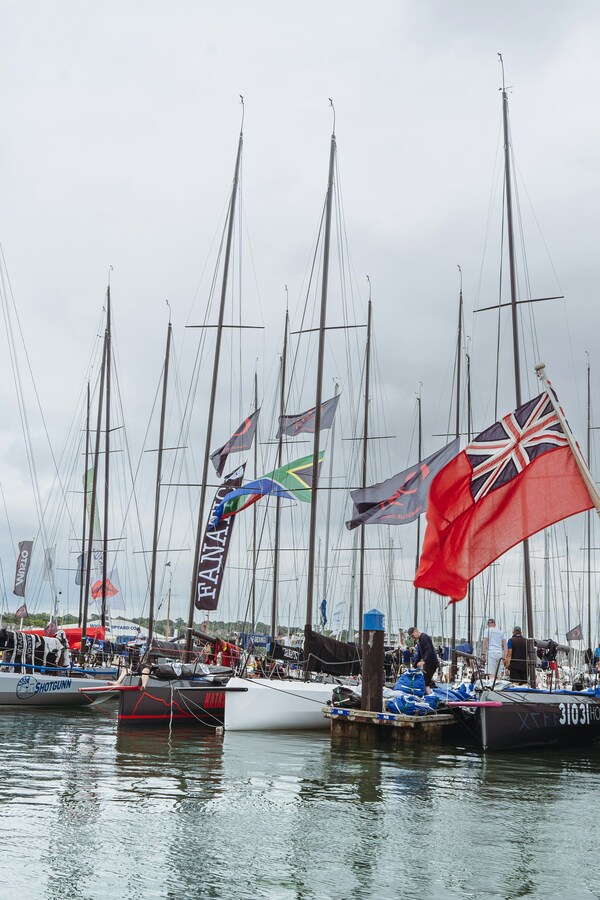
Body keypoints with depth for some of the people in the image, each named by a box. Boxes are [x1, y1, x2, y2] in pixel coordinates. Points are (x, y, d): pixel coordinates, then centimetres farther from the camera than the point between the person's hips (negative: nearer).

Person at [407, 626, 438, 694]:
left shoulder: (424, 637, -13)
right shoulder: (418, 640, 18)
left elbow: (429, 651, -24)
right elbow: (419, 655, 23)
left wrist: (424, 661, -33)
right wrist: (414, 666, 19)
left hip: (432, 662, -10)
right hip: (427, 663, 10)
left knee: (426, 682, -11)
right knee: (426, 682, 10)